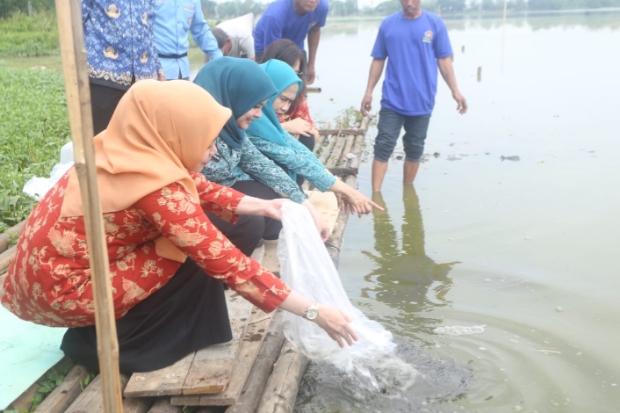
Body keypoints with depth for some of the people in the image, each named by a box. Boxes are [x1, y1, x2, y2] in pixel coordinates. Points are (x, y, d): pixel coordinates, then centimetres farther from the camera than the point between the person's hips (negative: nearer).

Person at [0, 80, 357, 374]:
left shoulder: (131, 149, -4)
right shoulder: (159, 187, -28)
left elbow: (198, 188, 8)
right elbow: (228, 263, -27)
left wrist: (262, 206, -1)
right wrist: (314, 311, -21)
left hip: (49, 264, 8)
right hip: (60, 286, -8)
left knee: (192, 243, 7)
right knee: (197, 265, -7)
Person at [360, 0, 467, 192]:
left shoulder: (435, 23, 0)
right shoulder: (387, 24, 3)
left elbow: (444, 60, 2)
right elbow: (378, 60, 7)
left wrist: (455, 91, -3)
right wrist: (369, 92, 3)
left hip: (421, 101, 0)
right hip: (392, 101, 0)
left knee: (414, 149, 10)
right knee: (383, 147, -5)